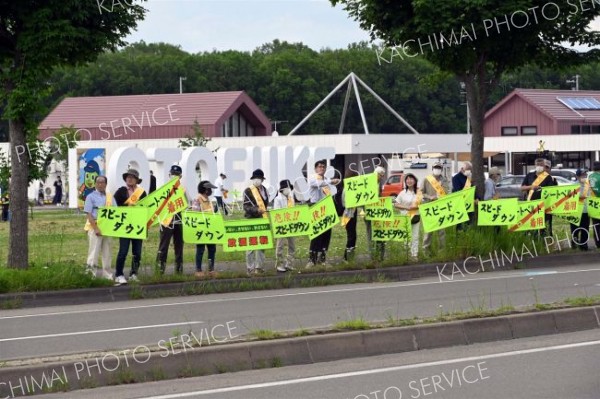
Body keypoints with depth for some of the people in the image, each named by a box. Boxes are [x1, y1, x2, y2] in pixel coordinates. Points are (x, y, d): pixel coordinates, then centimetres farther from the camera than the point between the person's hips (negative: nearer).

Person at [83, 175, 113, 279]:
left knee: (107, 252, 9)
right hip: (94, 227, -5)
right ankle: (91, 273, -3)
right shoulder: (91, 197, -2)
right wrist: (96, 228, -16)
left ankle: (107, 274, 16)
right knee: (94, 252, -5)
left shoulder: (110, 197, 11)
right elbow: (89, 214, -7)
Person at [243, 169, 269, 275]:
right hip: (252, 221, -6)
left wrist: (266, 212, 14)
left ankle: (259, 267, 14)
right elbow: (246, 206, -12)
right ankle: (250, 268, -2)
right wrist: (256, 210, -27)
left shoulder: (264, 189, 15)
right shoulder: (248, 191, -5)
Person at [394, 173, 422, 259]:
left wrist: (414, 207, -16)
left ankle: (415, 254, 5)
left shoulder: (419, 193, 5)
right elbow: (396, 204, -1)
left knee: (415, 236, 2)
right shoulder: (403, 193, 0)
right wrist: (405, 207, -15)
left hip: (416, 216, 2)